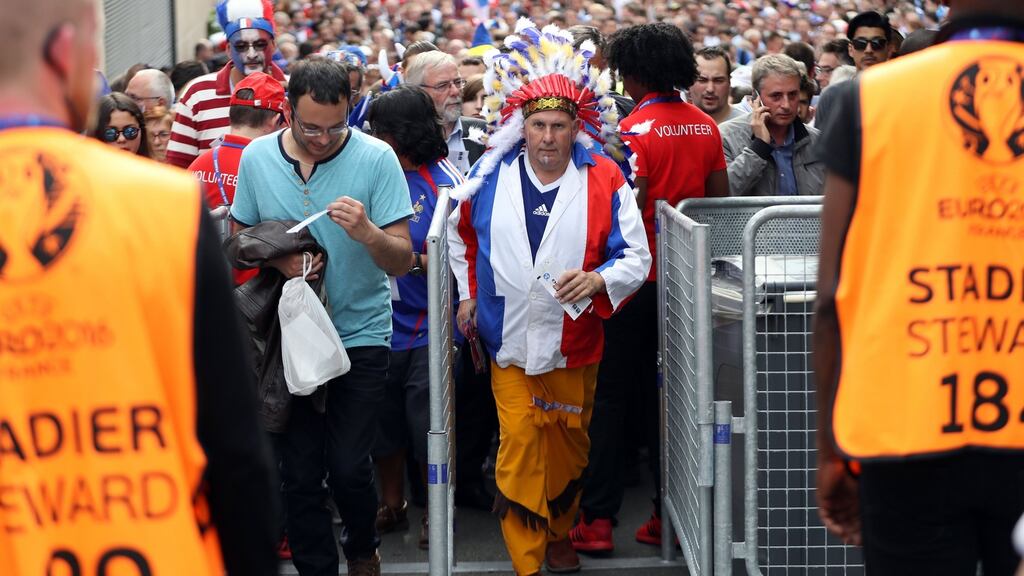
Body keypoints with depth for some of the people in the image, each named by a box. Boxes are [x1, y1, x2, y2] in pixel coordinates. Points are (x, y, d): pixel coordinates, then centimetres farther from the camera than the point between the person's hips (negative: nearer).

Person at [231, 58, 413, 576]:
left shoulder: (376, 158, -11)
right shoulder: (257, 157, -2)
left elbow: (401, 262, -10)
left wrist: (367, 232, -31)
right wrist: (276, 257, -11)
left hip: (360, 334, -2)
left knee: (348, 466, -7)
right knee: (300, 470, 4)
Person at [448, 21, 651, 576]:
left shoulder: (604, 181, -7)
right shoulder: (491, 175, -3)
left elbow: (636, 257, -6)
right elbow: (460, 233, 16)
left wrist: (598, 280, -24)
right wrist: (469, 293, 12)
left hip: (575, 340, 0)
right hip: (509, 338, 0)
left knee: (568, 443, 14)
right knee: (519, 441, -7)